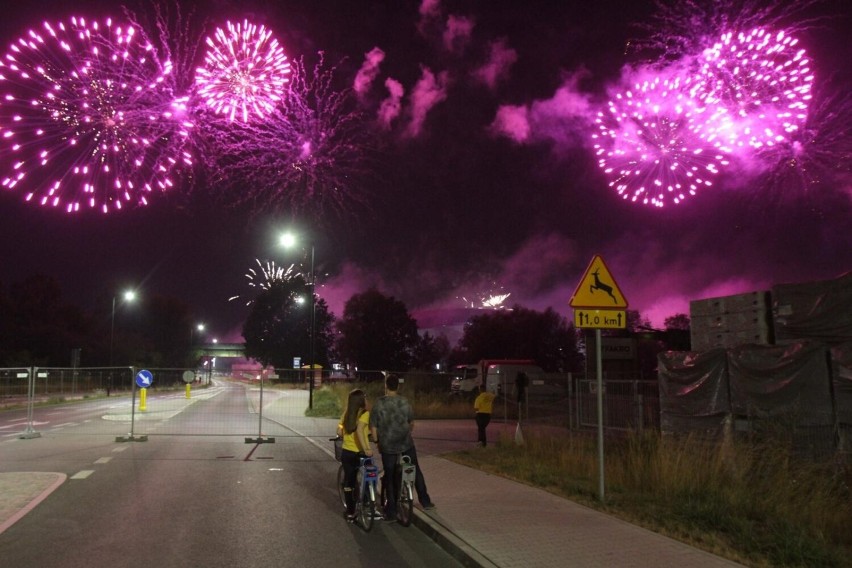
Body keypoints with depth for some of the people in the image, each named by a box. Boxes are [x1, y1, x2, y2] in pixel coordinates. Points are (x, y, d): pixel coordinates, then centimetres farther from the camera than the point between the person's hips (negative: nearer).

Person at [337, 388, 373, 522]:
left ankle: (350, 512, 20)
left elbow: (339, 432, 4)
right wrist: (366, 449, -30)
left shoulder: (346, 413, 4)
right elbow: (359, 430, -28)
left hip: (346, 452, 5)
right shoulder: (364, 413, -13)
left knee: (348, 482, 14)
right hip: (359, 454, -5)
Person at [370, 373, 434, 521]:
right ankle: (425, 501, 27)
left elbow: (373, 427, -8)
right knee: (416, 471, 20)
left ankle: (391, 512, 12)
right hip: (406, 443, 2)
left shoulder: (379, 404, -10)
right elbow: (411, 423, 8)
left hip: (387, 446, -2)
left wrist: (377, 441, 7)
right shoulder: (404, 402, -3)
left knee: (390, 477, 9)